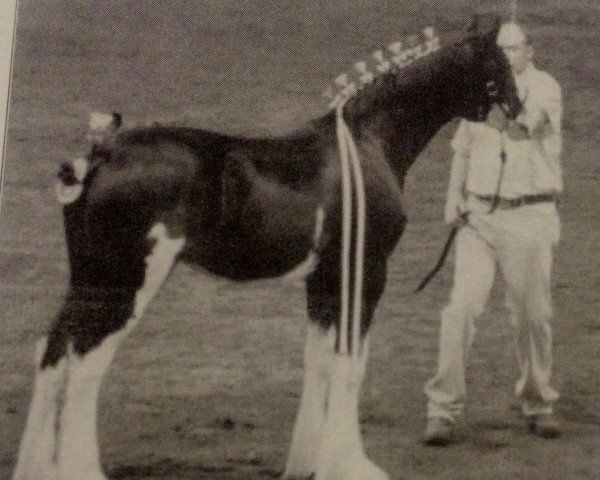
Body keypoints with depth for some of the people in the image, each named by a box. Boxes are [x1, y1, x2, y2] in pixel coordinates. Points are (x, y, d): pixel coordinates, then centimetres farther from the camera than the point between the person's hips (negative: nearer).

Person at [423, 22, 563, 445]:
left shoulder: (544, 89, -8)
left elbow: (521, 127, -28)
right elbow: (463, 148, 17)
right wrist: (454, 195, 3)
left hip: (529, 218, -3)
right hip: (479, 215, 3)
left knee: (532, 315, 6)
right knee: (461, 310, -7)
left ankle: (539, 405, 24)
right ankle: (444, 409, -4)